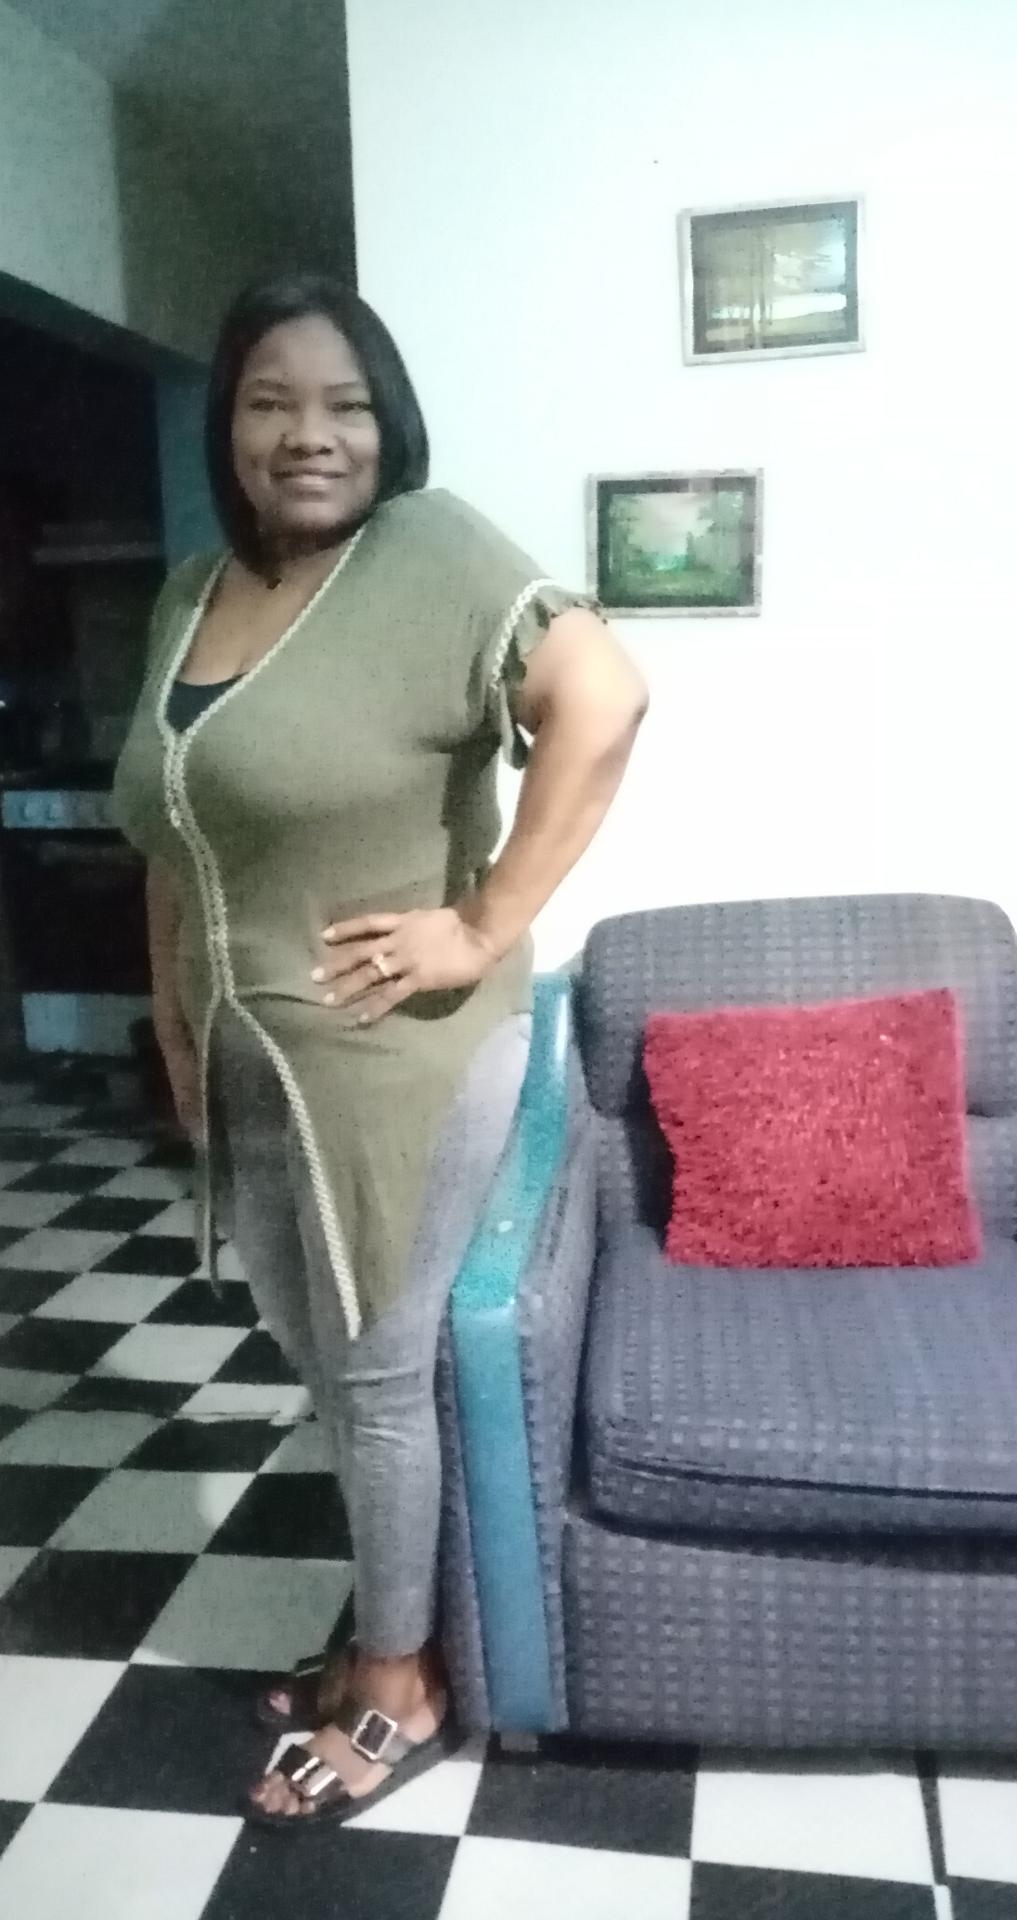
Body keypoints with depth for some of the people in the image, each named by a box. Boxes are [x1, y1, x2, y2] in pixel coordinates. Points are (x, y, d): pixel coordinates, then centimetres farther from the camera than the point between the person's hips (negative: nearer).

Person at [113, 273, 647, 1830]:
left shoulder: (432, 552, -13)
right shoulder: (193, 592, 9)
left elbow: (601, 700, -27)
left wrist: (486, 928, -26)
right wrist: (176, 1030, 14)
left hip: (400, 1061, -7)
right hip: (249, 1065, 7)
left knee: (381, 1371, 7)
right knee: (324, 1360, 19)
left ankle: (402, 1685, 30)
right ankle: (382, 1622, 42)